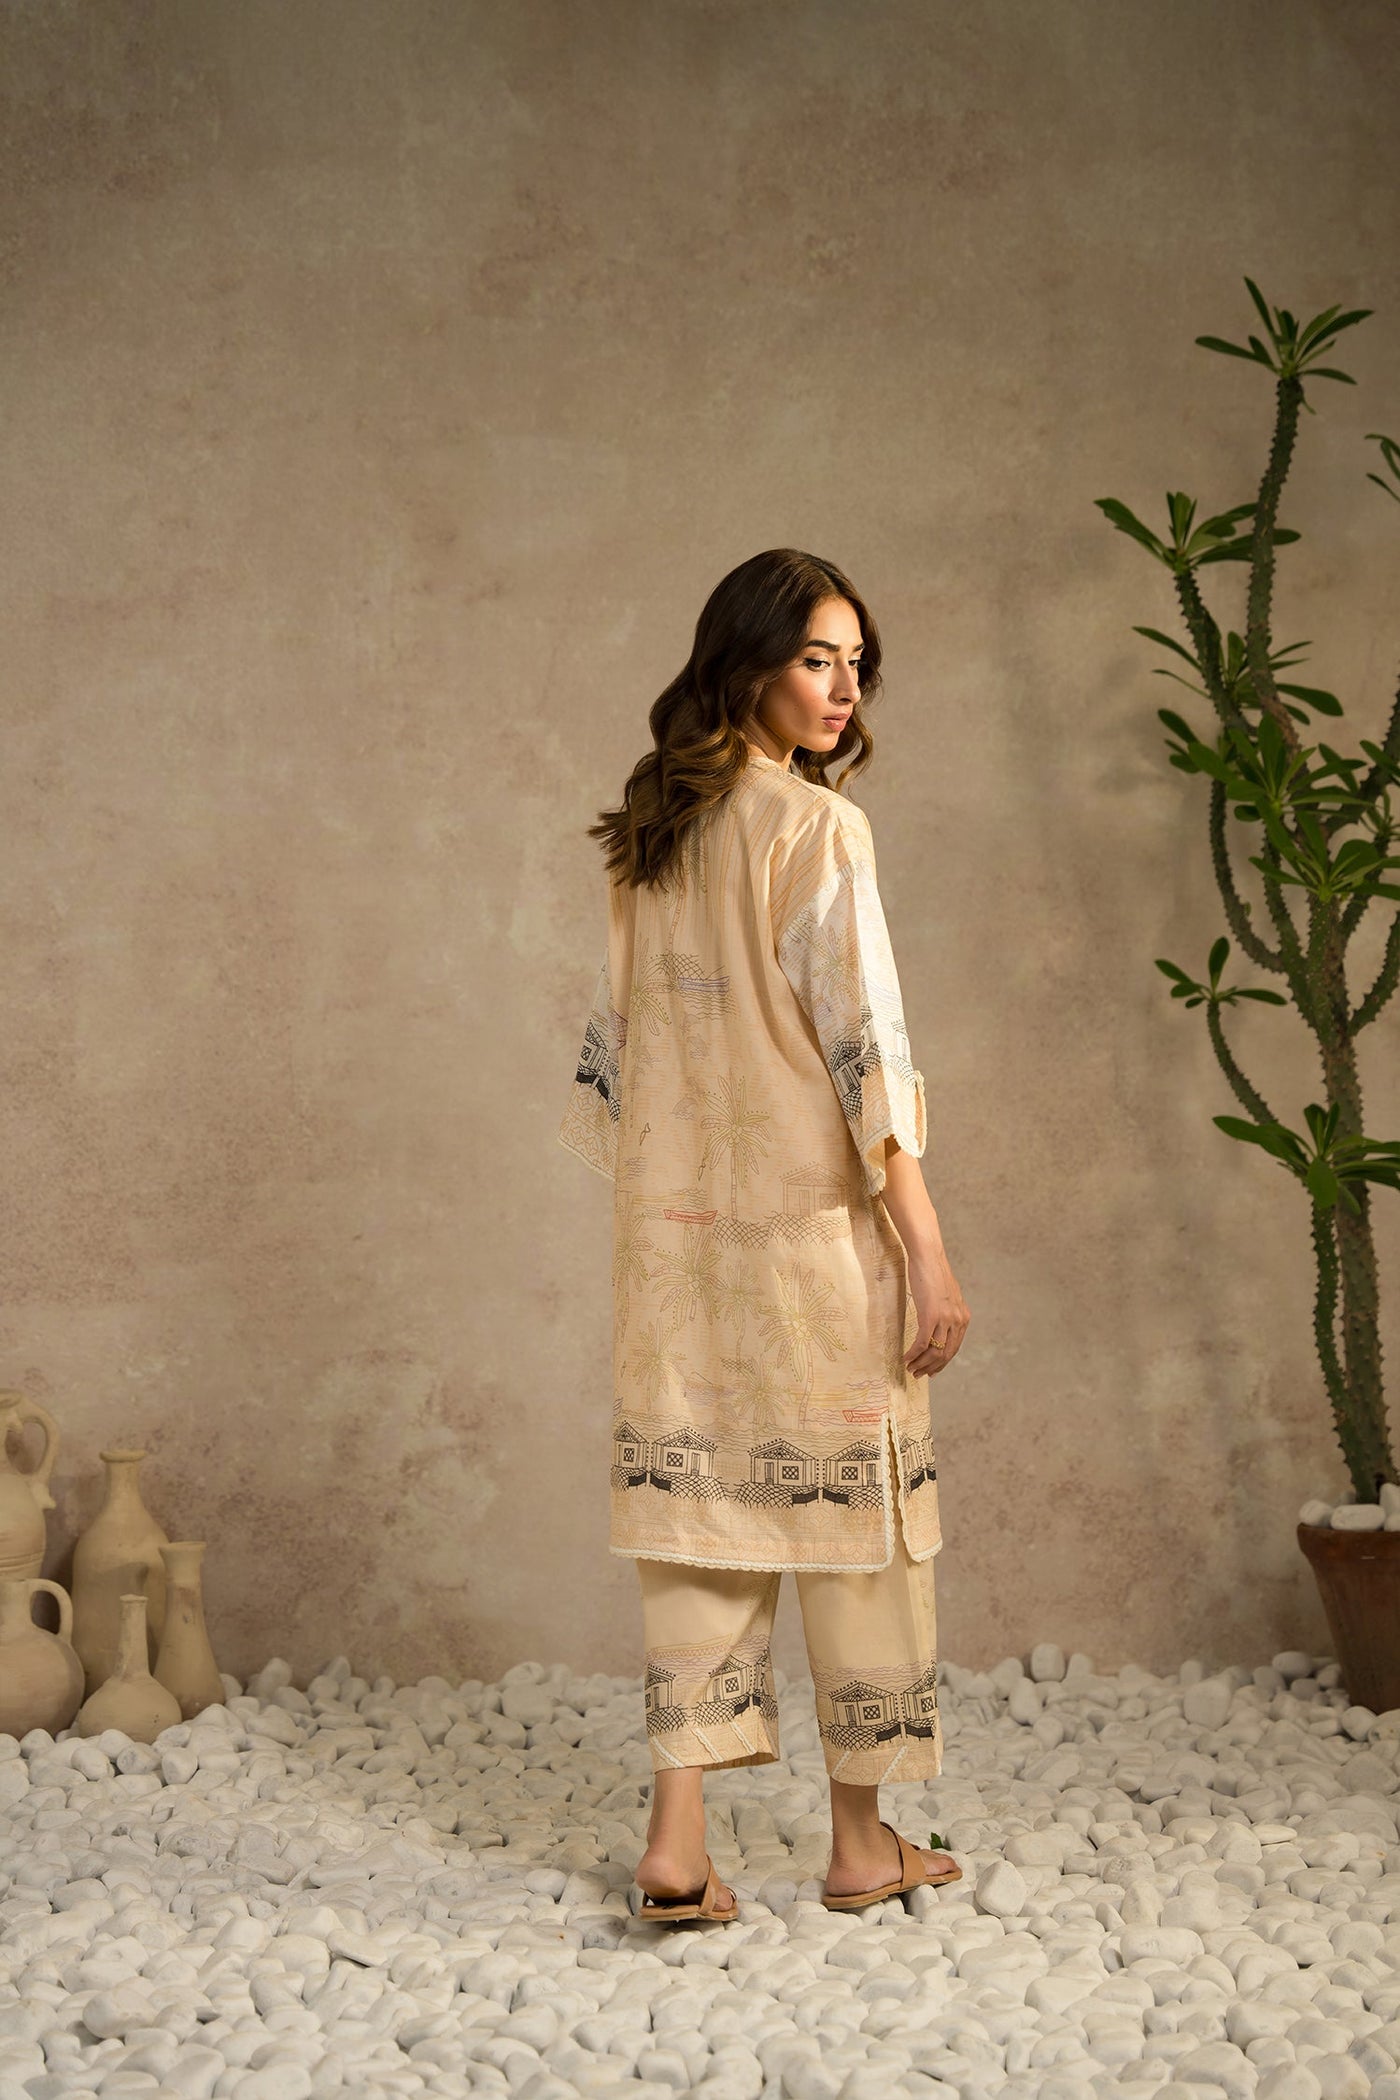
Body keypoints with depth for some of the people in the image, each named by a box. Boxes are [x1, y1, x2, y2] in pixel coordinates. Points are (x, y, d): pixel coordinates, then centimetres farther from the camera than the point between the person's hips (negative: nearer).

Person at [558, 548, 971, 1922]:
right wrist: (926, 1243, -14)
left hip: (671, 1223, 6)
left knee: (697, 1508, 7)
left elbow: (613, 1045, 13)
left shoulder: (648, 834, 10)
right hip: (808, 1216, -6)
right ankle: (862, 1841, 16)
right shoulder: (814, 827, -11)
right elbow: (861, 1042, -15)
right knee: (851, 1502, 6)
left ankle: (677, 1840, 4)